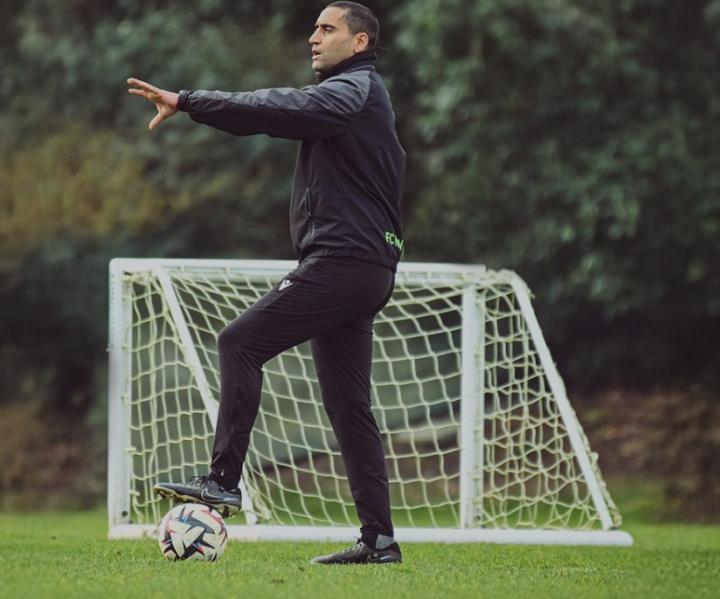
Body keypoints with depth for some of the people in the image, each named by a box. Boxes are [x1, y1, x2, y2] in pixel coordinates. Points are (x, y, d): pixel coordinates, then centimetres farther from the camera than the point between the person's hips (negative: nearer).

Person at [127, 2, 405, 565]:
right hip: (365, 269, 10)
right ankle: (379, 539, 4)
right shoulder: (360, 96, 25)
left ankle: (223, 480, -15)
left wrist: (186, 102, -22)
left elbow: (276, 109, -20)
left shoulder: (352, 91, -8)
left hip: (342, 261, -10)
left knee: (241, 343, -12)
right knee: (349, 405, 7)